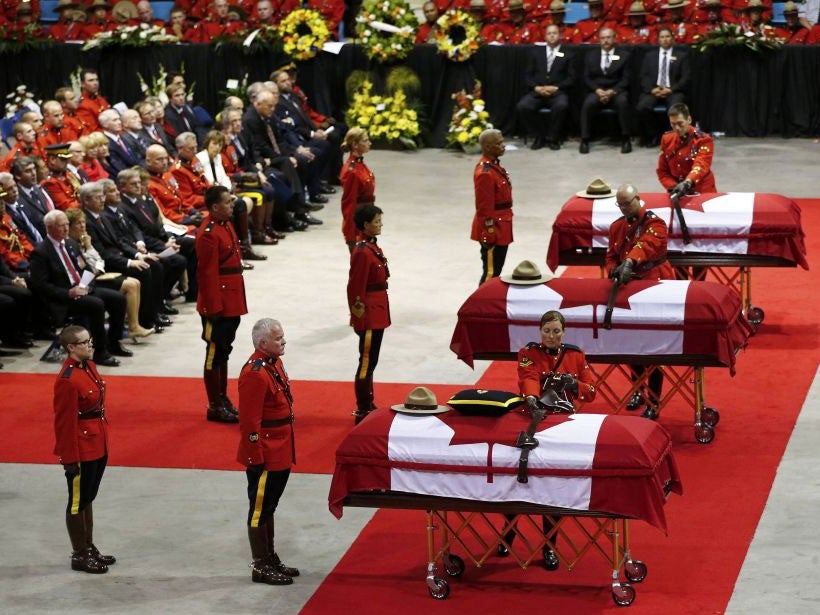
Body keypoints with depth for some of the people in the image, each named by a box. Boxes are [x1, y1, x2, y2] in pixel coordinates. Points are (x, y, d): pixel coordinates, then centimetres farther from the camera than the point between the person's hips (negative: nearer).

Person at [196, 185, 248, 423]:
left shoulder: (226, 225, 10)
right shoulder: (209, 233, -20)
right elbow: (207, 274, -20)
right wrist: (213, 309, -20)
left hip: (232, 303, 9)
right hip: (218, 304, -9)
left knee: (224, 350, 17)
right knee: (215, 353, 0)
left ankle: (223, 399, 27)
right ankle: (215, 407, 8)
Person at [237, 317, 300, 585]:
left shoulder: (274, 363, 8)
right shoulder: (255, 374, -23)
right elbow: (250, 421, -22)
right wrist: (256, 459, -21)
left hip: (280, 454, 10)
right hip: (265, 457, -10)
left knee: (269, 506, 19)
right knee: (260, 508, 2)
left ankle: (270, 558, 30)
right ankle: (260, 567, 10)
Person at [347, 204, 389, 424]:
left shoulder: (373, 247, 10)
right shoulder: (363, 252, -19)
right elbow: (356, 289, -19)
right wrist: (360, 319, -18)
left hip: (377, 313, 10)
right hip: (370, 315, -10)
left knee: (370, 360, 17)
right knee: (367, 362, -3)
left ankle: (367, 405, 26)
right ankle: (362, 411, 3)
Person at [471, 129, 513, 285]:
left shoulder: (494, 166, 9)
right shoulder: (485, 173, -22)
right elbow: (484, 208, -21)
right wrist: (489, 235, -20)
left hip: (501, 228, 10)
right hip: (493, 231, -10)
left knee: (495, 271, 17)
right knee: (491, 273, -3)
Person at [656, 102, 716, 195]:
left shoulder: (703, 140, -10)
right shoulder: (667, 139, 4)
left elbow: (701, 166, -27)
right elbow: (662, 171, 9)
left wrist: (687, 183, -45)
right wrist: (673, 188, -9)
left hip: (702, 193, -3)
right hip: (677, 194, 3)